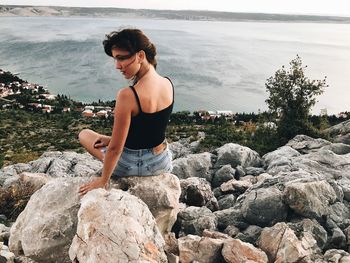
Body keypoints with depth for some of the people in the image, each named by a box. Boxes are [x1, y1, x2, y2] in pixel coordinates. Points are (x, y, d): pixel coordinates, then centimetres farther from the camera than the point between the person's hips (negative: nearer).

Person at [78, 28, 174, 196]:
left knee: (84, 134, 18)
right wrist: (113, 138, 7)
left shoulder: (128, 95, -30)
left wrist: (103, 180, -7)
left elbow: (115, 147, -22)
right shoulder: (168, 84, -7)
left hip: (135, 166, -6)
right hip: (163, 163, 6)